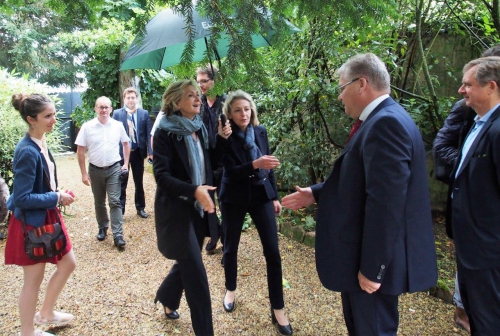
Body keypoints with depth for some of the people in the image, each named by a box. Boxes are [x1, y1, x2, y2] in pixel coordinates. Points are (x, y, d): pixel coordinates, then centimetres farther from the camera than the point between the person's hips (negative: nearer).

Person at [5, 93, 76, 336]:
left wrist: (57, 195, 4)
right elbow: (22, 198, -25)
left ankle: (46, 313, 40)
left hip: (47, 217, 9)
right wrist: (57, 198, -19)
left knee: (68, 263, 20)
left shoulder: (41, 143, 3)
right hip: (32, 222, -9)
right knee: (33, 280, 8)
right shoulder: (28, 152, -25)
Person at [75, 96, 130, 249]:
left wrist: (126, 163, 3)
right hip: (95, 170, 1)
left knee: (115, 202, -3)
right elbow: (80, 150, -3)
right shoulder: (87, 127, -7)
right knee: (99, 202, 15)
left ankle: (118, 235, 0)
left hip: (114, 169, -1)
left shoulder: (118, 125, -4)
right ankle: (103, 228, 35)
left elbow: (126, 143, 11)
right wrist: (84, 173, -5)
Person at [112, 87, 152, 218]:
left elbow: (148, 134, -2)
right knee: (121, 183, 8)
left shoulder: (144, 113, 1)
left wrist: (150, 151, -11)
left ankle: (140, 208, 27)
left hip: (138, 152, 1)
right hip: (121, 152, -1)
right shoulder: (117, 113, -2)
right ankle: (120, 210, 17)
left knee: (139, 182, 14)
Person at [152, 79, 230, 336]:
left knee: (188, 263, 21)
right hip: (176, 209, -7)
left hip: (198, 208, 7)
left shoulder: (199, 129, 6)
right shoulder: (165, 132, -13)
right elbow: (161, 175, -20)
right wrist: (194, 190, -32)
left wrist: (221, 140, -1)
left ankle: (166, 298, 49)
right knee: (196, 273, -3)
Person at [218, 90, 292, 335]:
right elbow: (231, 171, -20)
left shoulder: (260, 131, 2)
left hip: (261, 195, 3)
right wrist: (255, 164, -36)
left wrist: (275, 195, 9)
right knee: (230, 247, 13)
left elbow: (268, 166, 9)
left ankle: (277, 308, 12)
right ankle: (230, 290, 40)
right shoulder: (225, 138, -10)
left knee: (272, 251, 0)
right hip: (234, 198, -2)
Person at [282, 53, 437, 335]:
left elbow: (385, 201, -28)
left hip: (374, 262, -10)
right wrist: (316, 194, 16)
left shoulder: (386, 123, -23)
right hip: (364, 256, 10)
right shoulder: (383, 120, 10)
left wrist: (372, 267, -23)